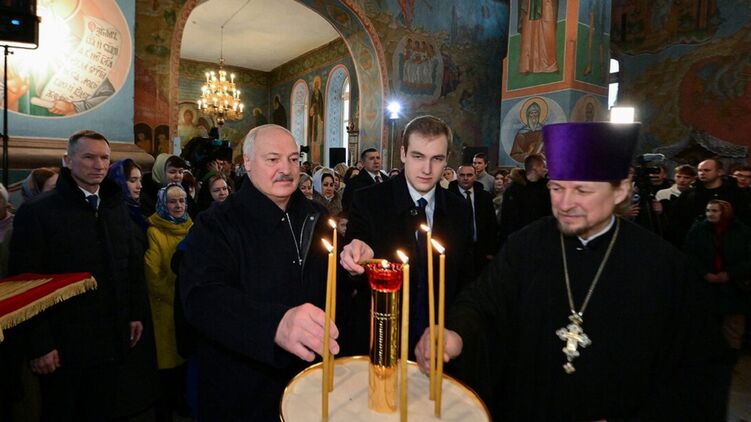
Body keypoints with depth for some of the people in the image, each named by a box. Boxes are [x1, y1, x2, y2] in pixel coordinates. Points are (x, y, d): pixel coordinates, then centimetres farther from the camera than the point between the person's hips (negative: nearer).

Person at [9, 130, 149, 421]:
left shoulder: (116, 207, 7)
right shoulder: (37, 212, -11)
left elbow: (133, 264, 12)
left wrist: (136, 313, 8)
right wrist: (39, 344, -13)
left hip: (110, 340, 5)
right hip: (64, 345, -4)